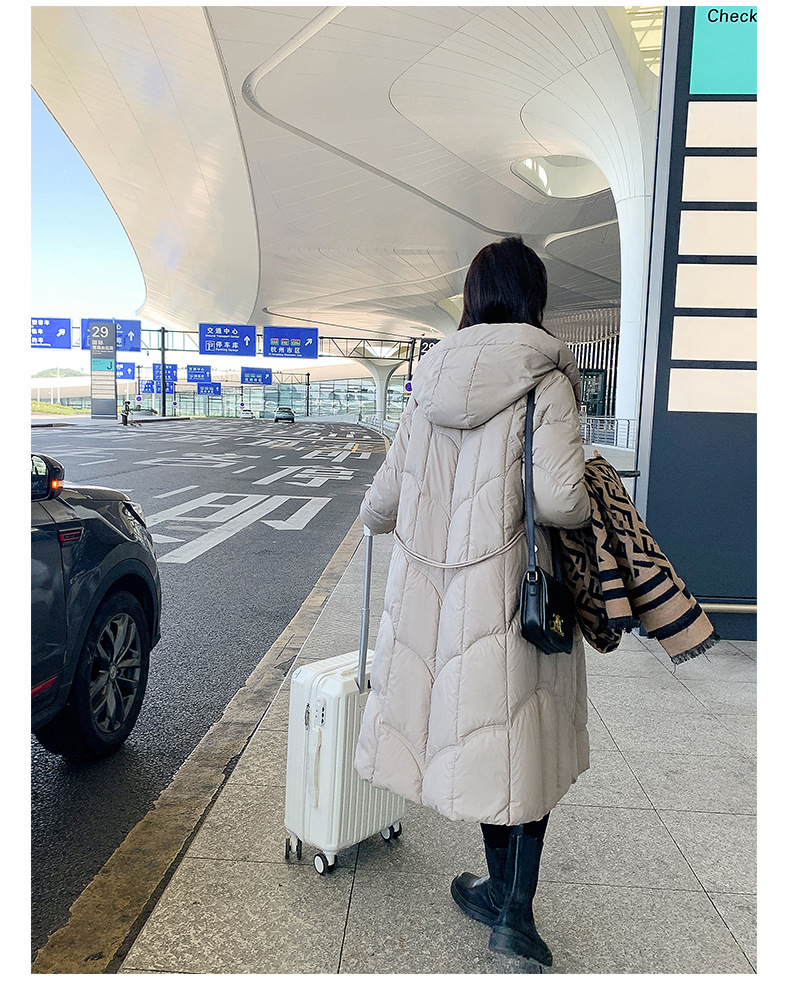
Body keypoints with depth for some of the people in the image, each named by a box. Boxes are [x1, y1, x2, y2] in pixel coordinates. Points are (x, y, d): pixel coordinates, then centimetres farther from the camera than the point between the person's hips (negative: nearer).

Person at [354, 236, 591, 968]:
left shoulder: (430, 384, 6)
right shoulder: (544, 380, -10)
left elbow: (381, 505, 9)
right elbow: (558, 497, -23)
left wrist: (377, 514, 32)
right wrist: (590, 509, 0)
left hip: (433, 591, 5)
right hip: (510, 593, -5)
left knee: (482, 741, 18)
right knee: (523, 744, 12)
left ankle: (505, 893, 36)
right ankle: (512, 911, 21)